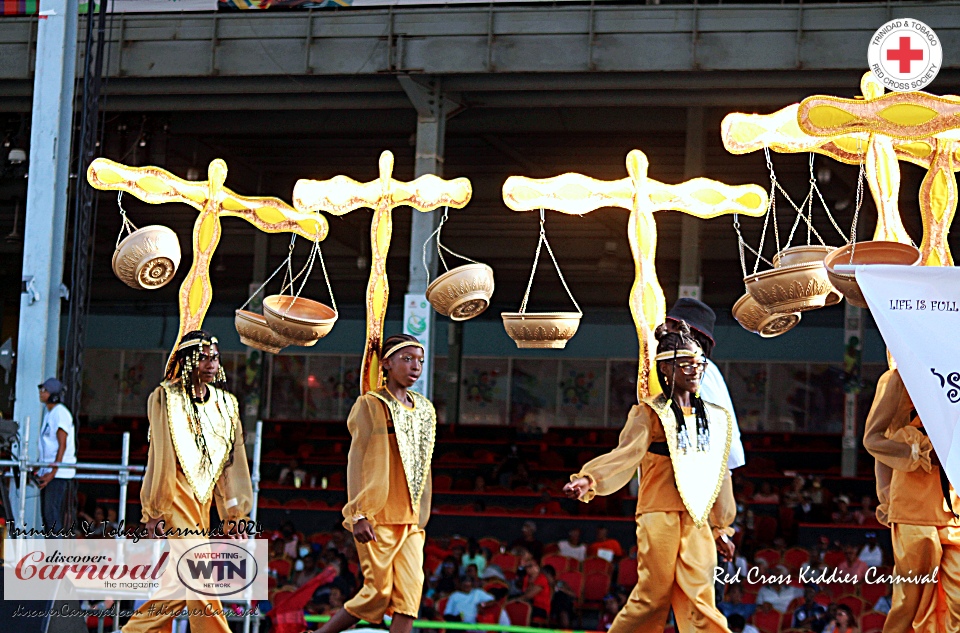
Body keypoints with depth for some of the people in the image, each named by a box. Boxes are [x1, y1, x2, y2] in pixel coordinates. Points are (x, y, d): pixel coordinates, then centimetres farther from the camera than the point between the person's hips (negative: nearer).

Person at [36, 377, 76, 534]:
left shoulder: (61, 413, -11)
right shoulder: (47, 412, 18)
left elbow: (62, 445, -16)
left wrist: (53, 472, -20)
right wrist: (41, 471, 19)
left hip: (59, 473, -9)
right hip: (47, 471, 9)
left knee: (52, 513, -13)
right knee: (46, 512, 9)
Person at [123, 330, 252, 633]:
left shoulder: (226, 404, 12)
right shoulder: (165, 398, -4)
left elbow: (232, 462, 11)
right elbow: (160, 457, -7)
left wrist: (234, 514, 9)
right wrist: (154, 511, -9)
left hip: (203, 497, 6)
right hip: (176, 493, -6)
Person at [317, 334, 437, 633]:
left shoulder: (424, 409, 15)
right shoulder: (371, 405, -4)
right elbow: (356, 461, -9)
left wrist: (421, 516, 15)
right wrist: (359, 515, -17)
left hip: (409, 518, 6)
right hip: (377, 515, -6)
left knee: (410, 591, -6)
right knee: (379, 592, -4)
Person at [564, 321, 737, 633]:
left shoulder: (715, 418, 17)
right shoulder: (649, 414, 1)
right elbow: (626, 454, -14)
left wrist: (721, 527, 22)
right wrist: (589, 479, -32)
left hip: (698, 521, 4)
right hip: (659, 515, -4)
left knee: (699, 600, -5)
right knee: (655, 595, -3)